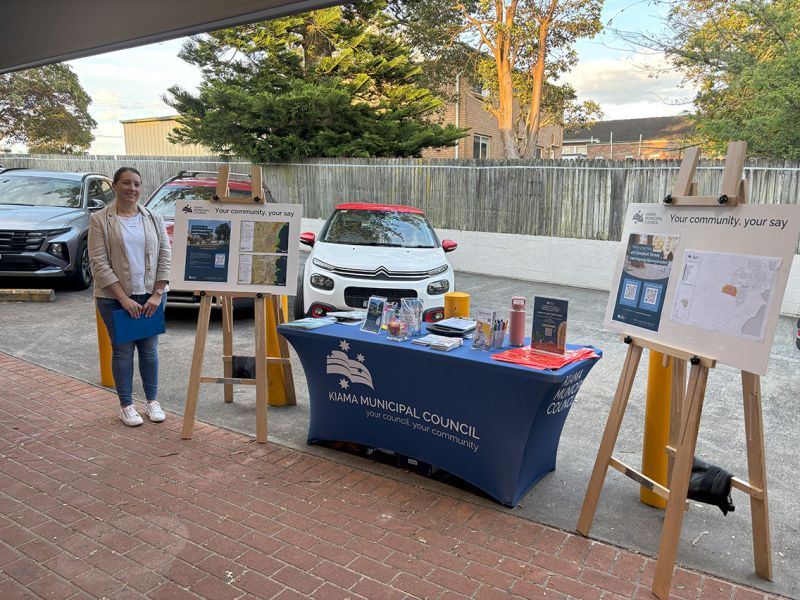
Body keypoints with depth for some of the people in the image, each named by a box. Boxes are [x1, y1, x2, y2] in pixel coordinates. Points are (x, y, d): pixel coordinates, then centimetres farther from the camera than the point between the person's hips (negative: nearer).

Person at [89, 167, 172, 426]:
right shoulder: (100, 220, -4)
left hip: (151, 295, 2)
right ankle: (126, 405, 18)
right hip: (115, 298, -2)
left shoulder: (154, 218, 5)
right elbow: (99, 263, -9)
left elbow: (165, 256, 3)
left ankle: (152, 401, 22)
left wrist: (157, 294, -6)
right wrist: (123, 298, -15)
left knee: (149, 349, 9)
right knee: (122, 351, 6)